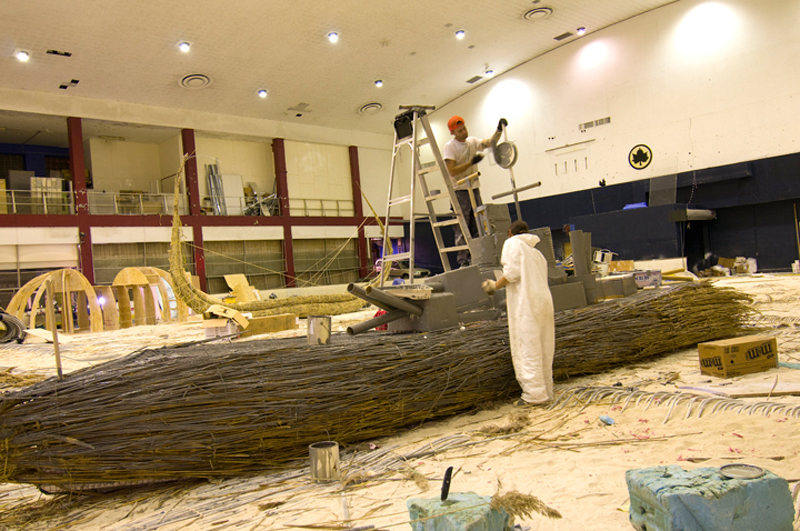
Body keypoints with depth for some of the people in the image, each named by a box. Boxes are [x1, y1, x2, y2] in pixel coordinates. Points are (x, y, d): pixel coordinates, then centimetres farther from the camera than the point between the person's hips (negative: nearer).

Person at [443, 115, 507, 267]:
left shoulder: (472, 142, 11)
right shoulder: (450, 146, -9)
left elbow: (490, 143, 4)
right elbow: (452, 171, -18)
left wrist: (499, 130, -11)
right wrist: (471, 162, -22)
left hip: (474, 188, 7)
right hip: (459, 190, -6)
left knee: (478, 228, 6)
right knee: (462, 229, -7)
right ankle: (463, 261, -3)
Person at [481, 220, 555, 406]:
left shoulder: (512, 243, 3)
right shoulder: (537, 253, 26)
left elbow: (512, 272, -11)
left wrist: (494, 285, 2)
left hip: (526, 305, -8)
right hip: (544, 301, 8)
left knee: (527, 350, -6)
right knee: (543, 350, 11)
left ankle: (534, 394, -5)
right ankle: (546, 391, 16)